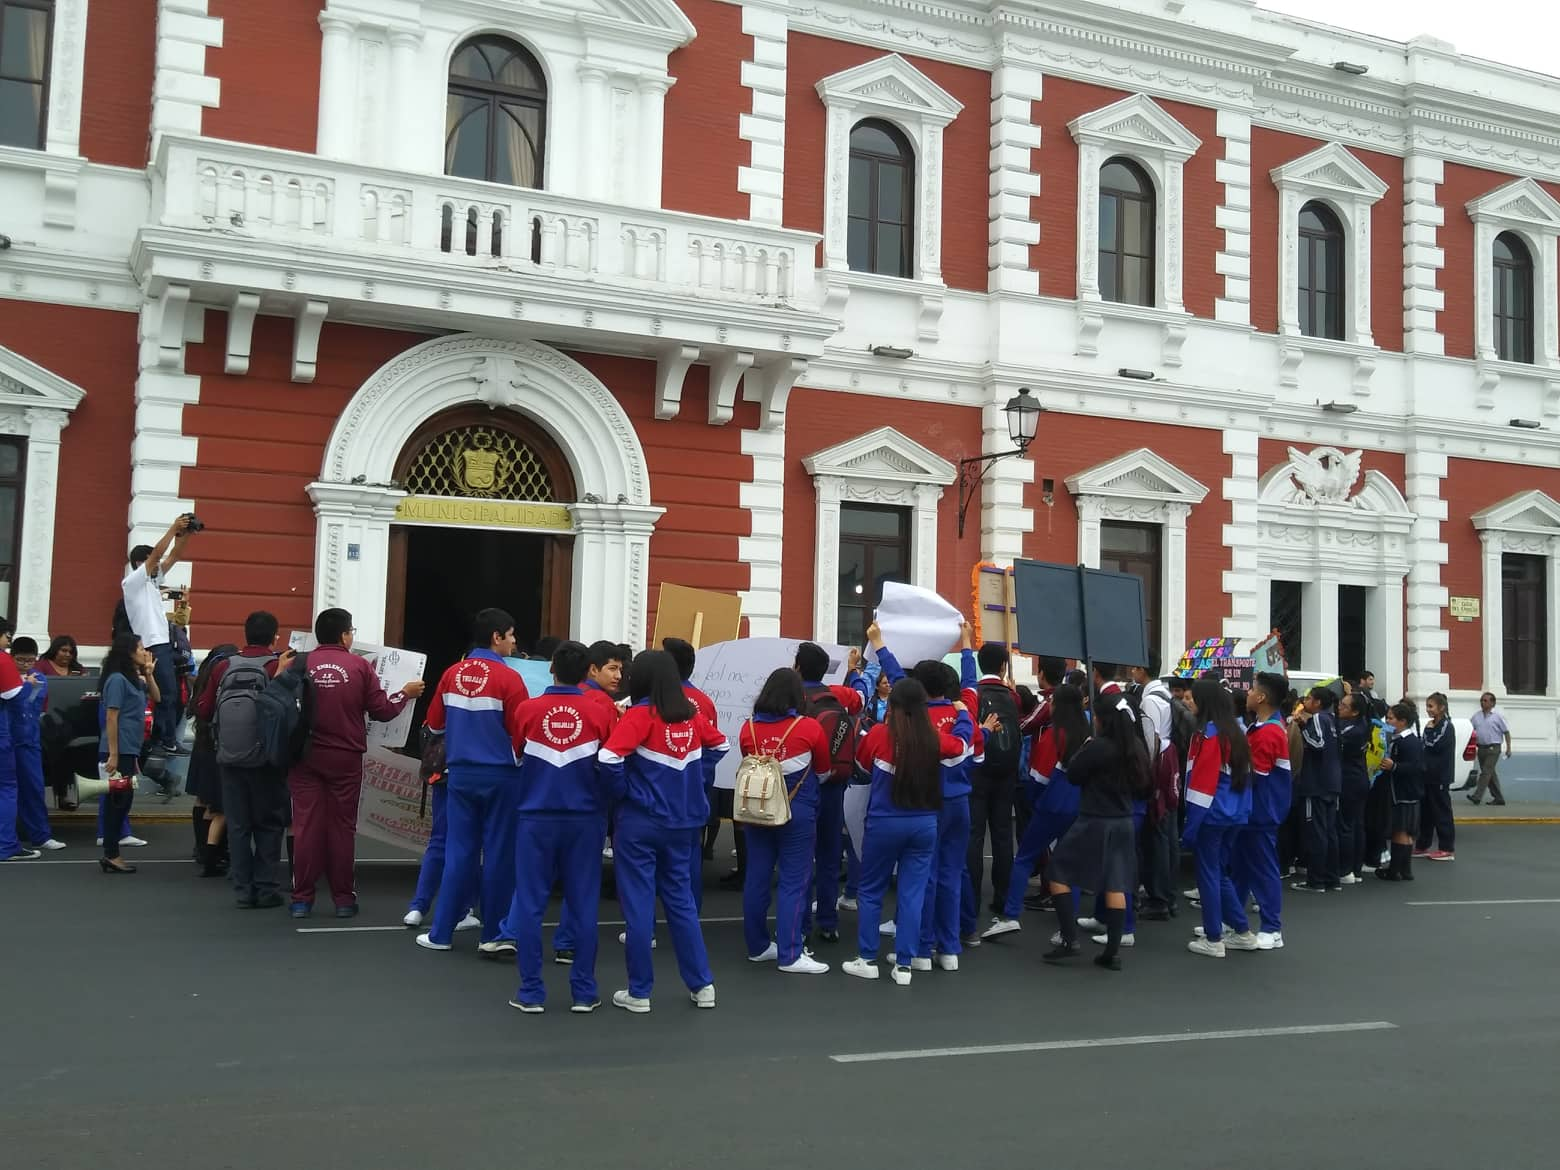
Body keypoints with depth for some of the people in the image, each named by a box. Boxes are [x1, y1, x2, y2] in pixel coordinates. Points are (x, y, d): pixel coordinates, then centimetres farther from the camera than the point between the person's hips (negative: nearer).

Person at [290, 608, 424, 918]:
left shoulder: (298, 664, -3)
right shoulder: (359, 666, -5)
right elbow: (382, 710, -2)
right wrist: (406, 694, 15)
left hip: (305, 757, 1)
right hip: (345, 759, -1)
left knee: (306, 825, 5)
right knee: (341, 827, 7)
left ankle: (302, 899, 8)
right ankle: (343, 899, 12)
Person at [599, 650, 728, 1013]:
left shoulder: (641, 714, -14)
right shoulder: (690, 713, 3)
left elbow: (609, 757, -24)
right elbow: (720, 745, 18)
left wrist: (622, 792, -8)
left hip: (640, 821, -5)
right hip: (683, 821, 5)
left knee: (638, 903, 4)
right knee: (681, 898, 15)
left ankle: (639, 992, 11)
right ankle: (702, 984, 18)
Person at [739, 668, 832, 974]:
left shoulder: (748, 728, -3)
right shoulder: (810, 727, -11)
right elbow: (823, 771, 4)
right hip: (798, 812, -4)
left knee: (756, 878, 11)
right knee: (793, 881, 1)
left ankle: (758, 946, 22)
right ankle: (790, 955, 2)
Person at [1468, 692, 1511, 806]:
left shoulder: (1497, 716, -3)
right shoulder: (1477, 715, 10)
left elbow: (1506, 732, -2)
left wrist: (1508, 748, -6)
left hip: (1493, 748, -6)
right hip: (1481, 748, 6)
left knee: (1486, 772, -13)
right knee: (1491, 774, 10)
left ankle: (1477, 796, -21)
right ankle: (1498, 798, 18)